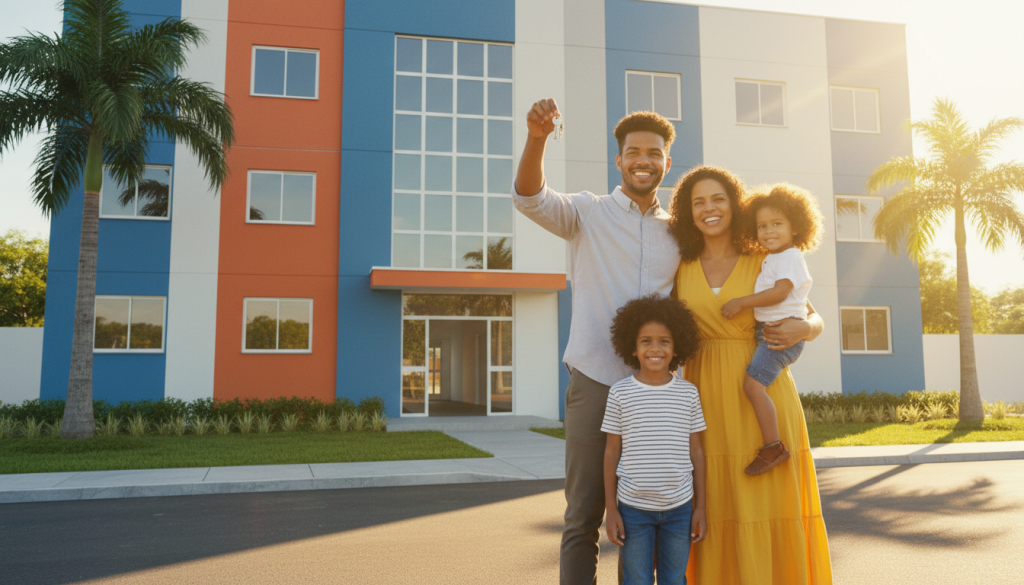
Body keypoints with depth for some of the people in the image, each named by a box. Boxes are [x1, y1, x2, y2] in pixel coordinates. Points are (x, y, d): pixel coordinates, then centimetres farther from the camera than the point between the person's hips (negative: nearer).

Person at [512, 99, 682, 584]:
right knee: (583, 517, 2)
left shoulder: (677, 232, 13)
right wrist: (536, 137, -34)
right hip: (594, 381, -3)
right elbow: (530, 199, -16)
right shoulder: (588, 213, 2)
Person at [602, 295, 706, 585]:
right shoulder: (620, 392, -6)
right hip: (633, 508, -1)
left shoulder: (688, 393, -2)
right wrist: (611, 509, -1)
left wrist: (700, 507, 3)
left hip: (679, 507, 2)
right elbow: (612, 451, 0)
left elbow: (695, 450, 4)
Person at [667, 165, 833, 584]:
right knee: (717, 508, 2)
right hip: (707, 399, 1)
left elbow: (817, 322, 9)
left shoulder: (765, 263, 4)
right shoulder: (682, 270, 8)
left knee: (769, 500, 1)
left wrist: (800, 329, -13)